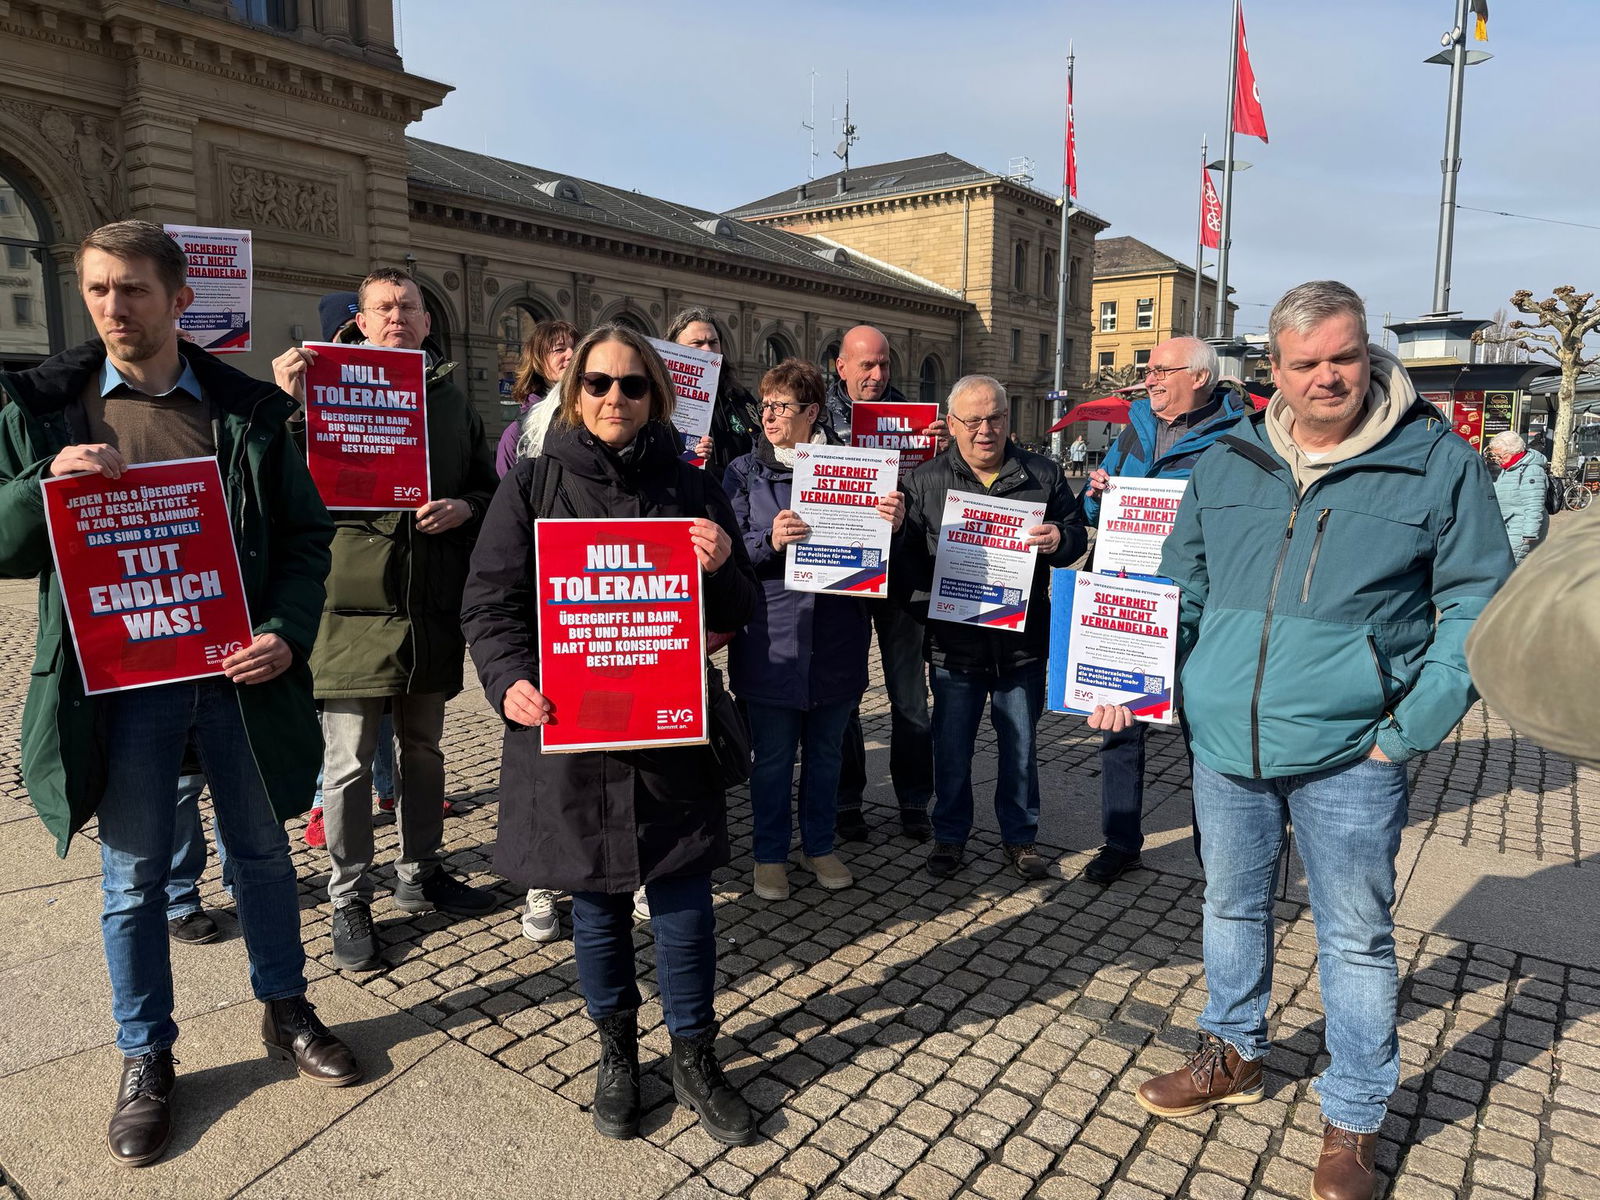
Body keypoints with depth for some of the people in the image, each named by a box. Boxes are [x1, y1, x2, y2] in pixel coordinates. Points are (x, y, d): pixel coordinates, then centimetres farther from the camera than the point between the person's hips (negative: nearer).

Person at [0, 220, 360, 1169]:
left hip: (239, 670, 1)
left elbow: (306, 534, 2)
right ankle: (147, 1057, 31)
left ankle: (286, 1009, 36)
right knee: (134, 879, 12)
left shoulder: (250, 408, 0)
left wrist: (288, 633, -13)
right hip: (118, 682, 0)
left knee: (263, 852, 15)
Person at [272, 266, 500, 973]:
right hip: (354, 604, -4)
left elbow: (489, 490, 14)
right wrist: (289, 405, -22)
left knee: (424, 749, 17)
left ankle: (420, 873, 34)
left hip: (434, 609, 4)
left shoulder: (450, 401, 12)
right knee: (349, 764, 3)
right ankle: (350, 900, 18)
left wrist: (464, 507, -7)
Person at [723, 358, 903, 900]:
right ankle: (770, 854, 25)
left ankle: (819, 846, 34)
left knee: (826, 750, 16)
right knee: (773, 755, 7)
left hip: (836, 637, 2)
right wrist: (770, 541, -21)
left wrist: (892, 524, -13)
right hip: (772, 639, -1)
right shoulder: (745, 471, 3)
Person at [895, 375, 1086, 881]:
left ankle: (1020, 835, 31)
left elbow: (1077, 533, 8)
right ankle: (949, 835, 29)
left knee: (1021, 746, 13)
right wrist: (927, 606, -19)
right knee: (951, 748, 11)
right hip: (954, 643, -1)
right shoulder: (925, 480, 0)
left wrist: (1060, 539, -13)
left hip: (1023, 643, 1)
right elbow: (905, 554, -2)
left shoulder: (1043, 475, 3)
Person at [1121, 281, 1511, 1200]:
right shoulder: (1225, 466, 5)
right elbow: (1181, 590, 12)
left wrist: (1414, 727, -11)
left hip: (1349, 755, -3)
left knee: (1357, 939, 10)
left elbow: (1477, 603, -4)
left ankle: (1354, 1123, 30)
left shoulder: (1439, 461, -4)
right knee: (1234, 908, 19)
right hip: (1226, 744, 4)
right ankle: (1236, 1057, 42)